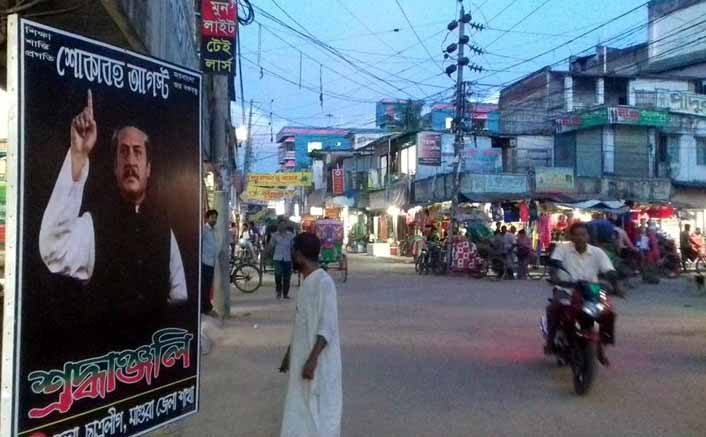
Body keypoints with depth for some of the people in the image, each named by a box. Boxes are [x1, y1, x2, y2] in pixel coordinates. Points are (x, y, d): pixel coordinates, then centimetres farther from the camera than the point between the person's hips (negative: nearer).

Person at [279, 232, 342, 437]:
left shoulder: (324, 283, -19)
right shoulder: (307, 282, 10)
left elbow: (327, 327, -22)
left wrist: (312, 359, -26)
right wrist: (289, 353, 22)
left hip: (319, 362, -9)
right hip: (302, 357, 9)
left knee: (321, 412, 0)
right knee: (300, 410, 15)